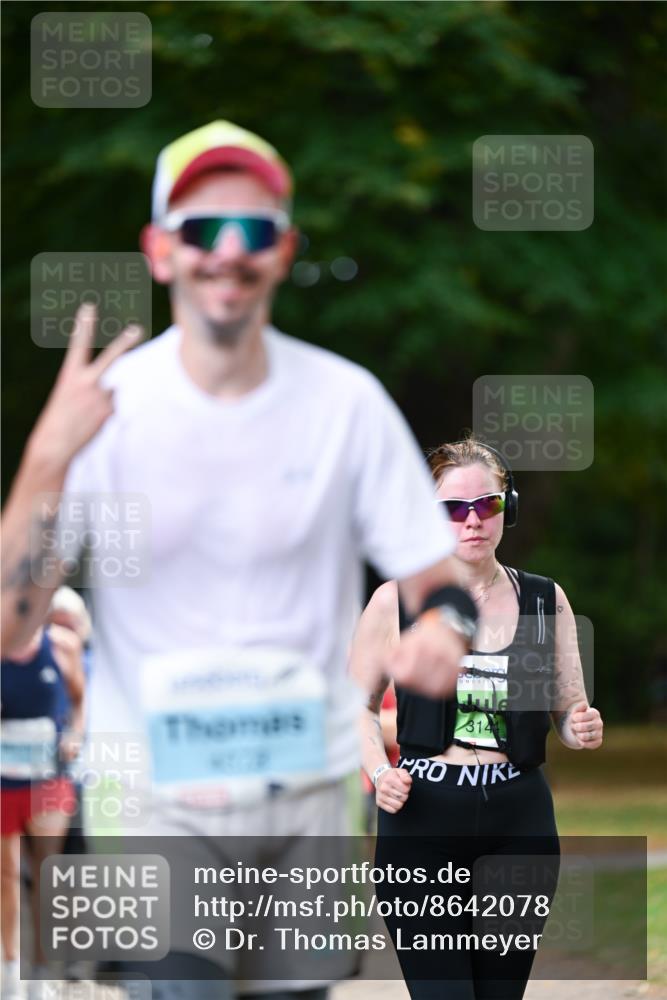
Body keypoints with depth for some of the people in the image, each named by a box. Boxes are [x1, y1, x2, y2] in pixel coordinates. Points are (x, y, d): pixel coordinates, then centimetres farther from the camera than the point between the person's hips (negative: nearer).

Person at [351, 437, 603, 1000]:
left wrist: (583, 731, -8)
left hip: (520, 822, 2)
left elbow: (569, 714, 15)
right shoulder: (397, 601, 2)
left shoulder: (545, 600, 8)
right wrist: (379, 771, -8)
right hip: (423, 817, -2)